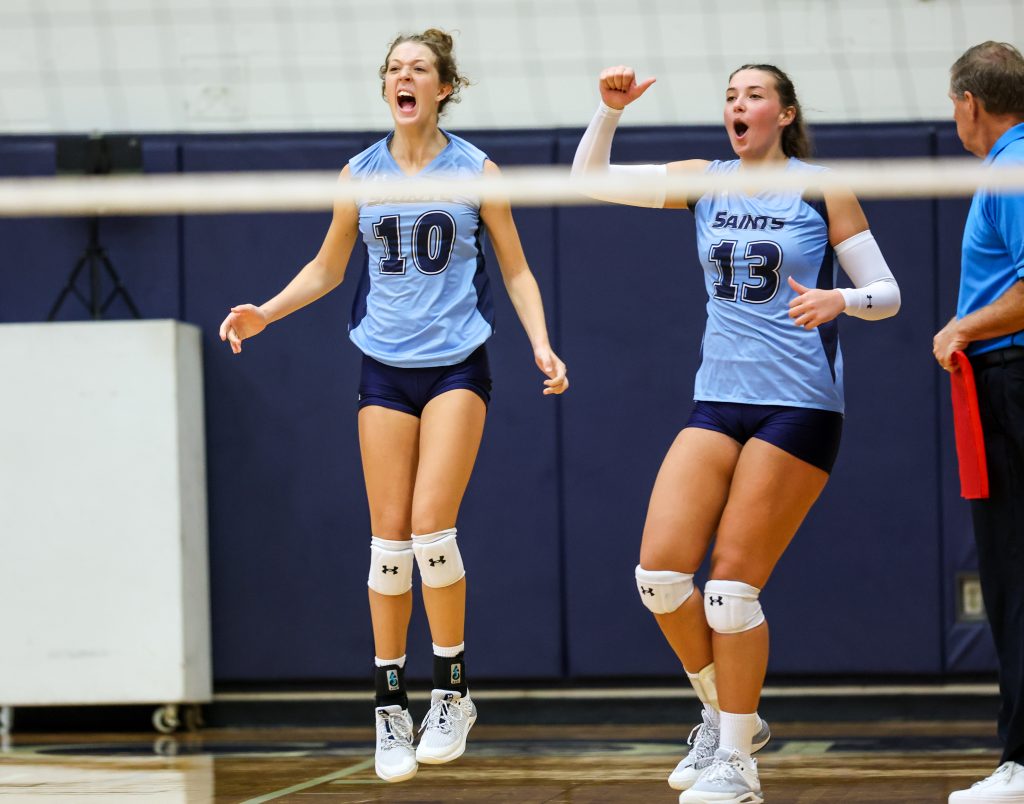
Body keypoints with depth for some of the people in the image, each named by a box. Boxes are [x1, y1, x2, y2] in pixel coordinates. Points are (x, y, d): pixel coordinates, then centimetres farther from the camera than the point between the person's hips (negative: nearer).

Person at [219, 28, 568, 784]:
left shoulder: (475, 169, 2)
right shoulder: (361, 174, 8)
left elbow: (516, 270, 7)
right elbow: (327, 268, 18)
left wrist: (540, 343, -7)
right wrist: (266, 311, 2)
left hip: (457, 364, -2)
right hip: (386, 367, 2)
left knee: (431, 525, -15)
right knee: (389, 538, -2)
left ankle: (453, 692, -1)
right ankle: (392, 708, 7)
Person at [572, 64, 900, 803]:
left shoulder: (822, 190, -2)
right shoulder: (705, 183, 9)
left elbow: (886, 293, -1)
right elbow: (591, 179, 6)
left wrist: (838, 300, -21)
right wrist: (610, 110, -9)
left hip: (800, 405, -4)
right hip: (719, 401, 5)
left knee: (732, 582, -9)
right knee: (660, 571, -8)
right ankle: (728, 716, 15)